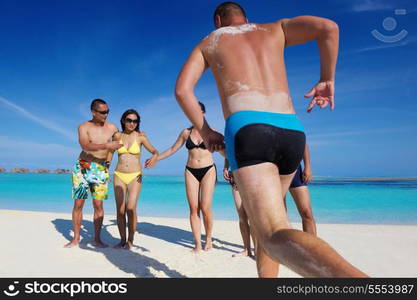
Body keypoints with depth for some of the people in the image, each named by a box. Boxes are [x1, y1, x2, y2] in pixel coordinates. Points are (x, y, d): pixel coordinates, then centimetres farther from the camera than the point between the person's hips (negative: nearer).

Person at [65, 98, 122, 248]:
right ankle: (76, 238, 17)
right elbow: (85, 146, -23)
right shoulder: (83, 127, -5)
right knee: (78, 204, 3)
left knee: (98, 205, -2)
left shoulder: (112, 127, 2)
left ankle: (97, 239, 9)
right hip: (82, 168, 0)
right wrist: (106, 146, -34)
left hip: (101, 170, 1)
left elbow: (119, 141, 20)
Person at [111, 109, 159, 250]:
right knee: (120, 210, 0)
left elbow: (154, 151, 5)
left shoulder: (140, 136, 0)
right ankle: (122, 240, 15)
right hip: (119, 176, 2)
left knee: (131, 209, -12)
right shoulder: (117, 136, 5)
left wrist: (154, 158, -18)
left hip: (135, 176, -2)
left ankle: (130, 240, 5)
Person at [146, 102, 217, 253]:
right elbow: (172, 149, 17)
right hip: (191, 171, 3)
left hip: (208, 170, -2)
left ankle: (208, 239, 11)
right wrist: (155, 158, 15)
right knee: (193, 208, -2)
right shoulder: (186, 132, 9)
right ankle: (198, 243, 5)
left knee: (205, 207, -9)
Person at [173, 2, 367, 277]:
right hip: (292, 131, 4)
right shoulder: (275, 30, 28)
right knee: (266, 212, 25)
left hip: (247, 129, -4)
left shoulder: (208, 42, 25)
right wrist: (327, 80, 21)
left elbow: (182, 89, 10)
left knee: (276, 236, -14)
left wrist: (205, 132, 18)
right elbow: (328, 27, 10)